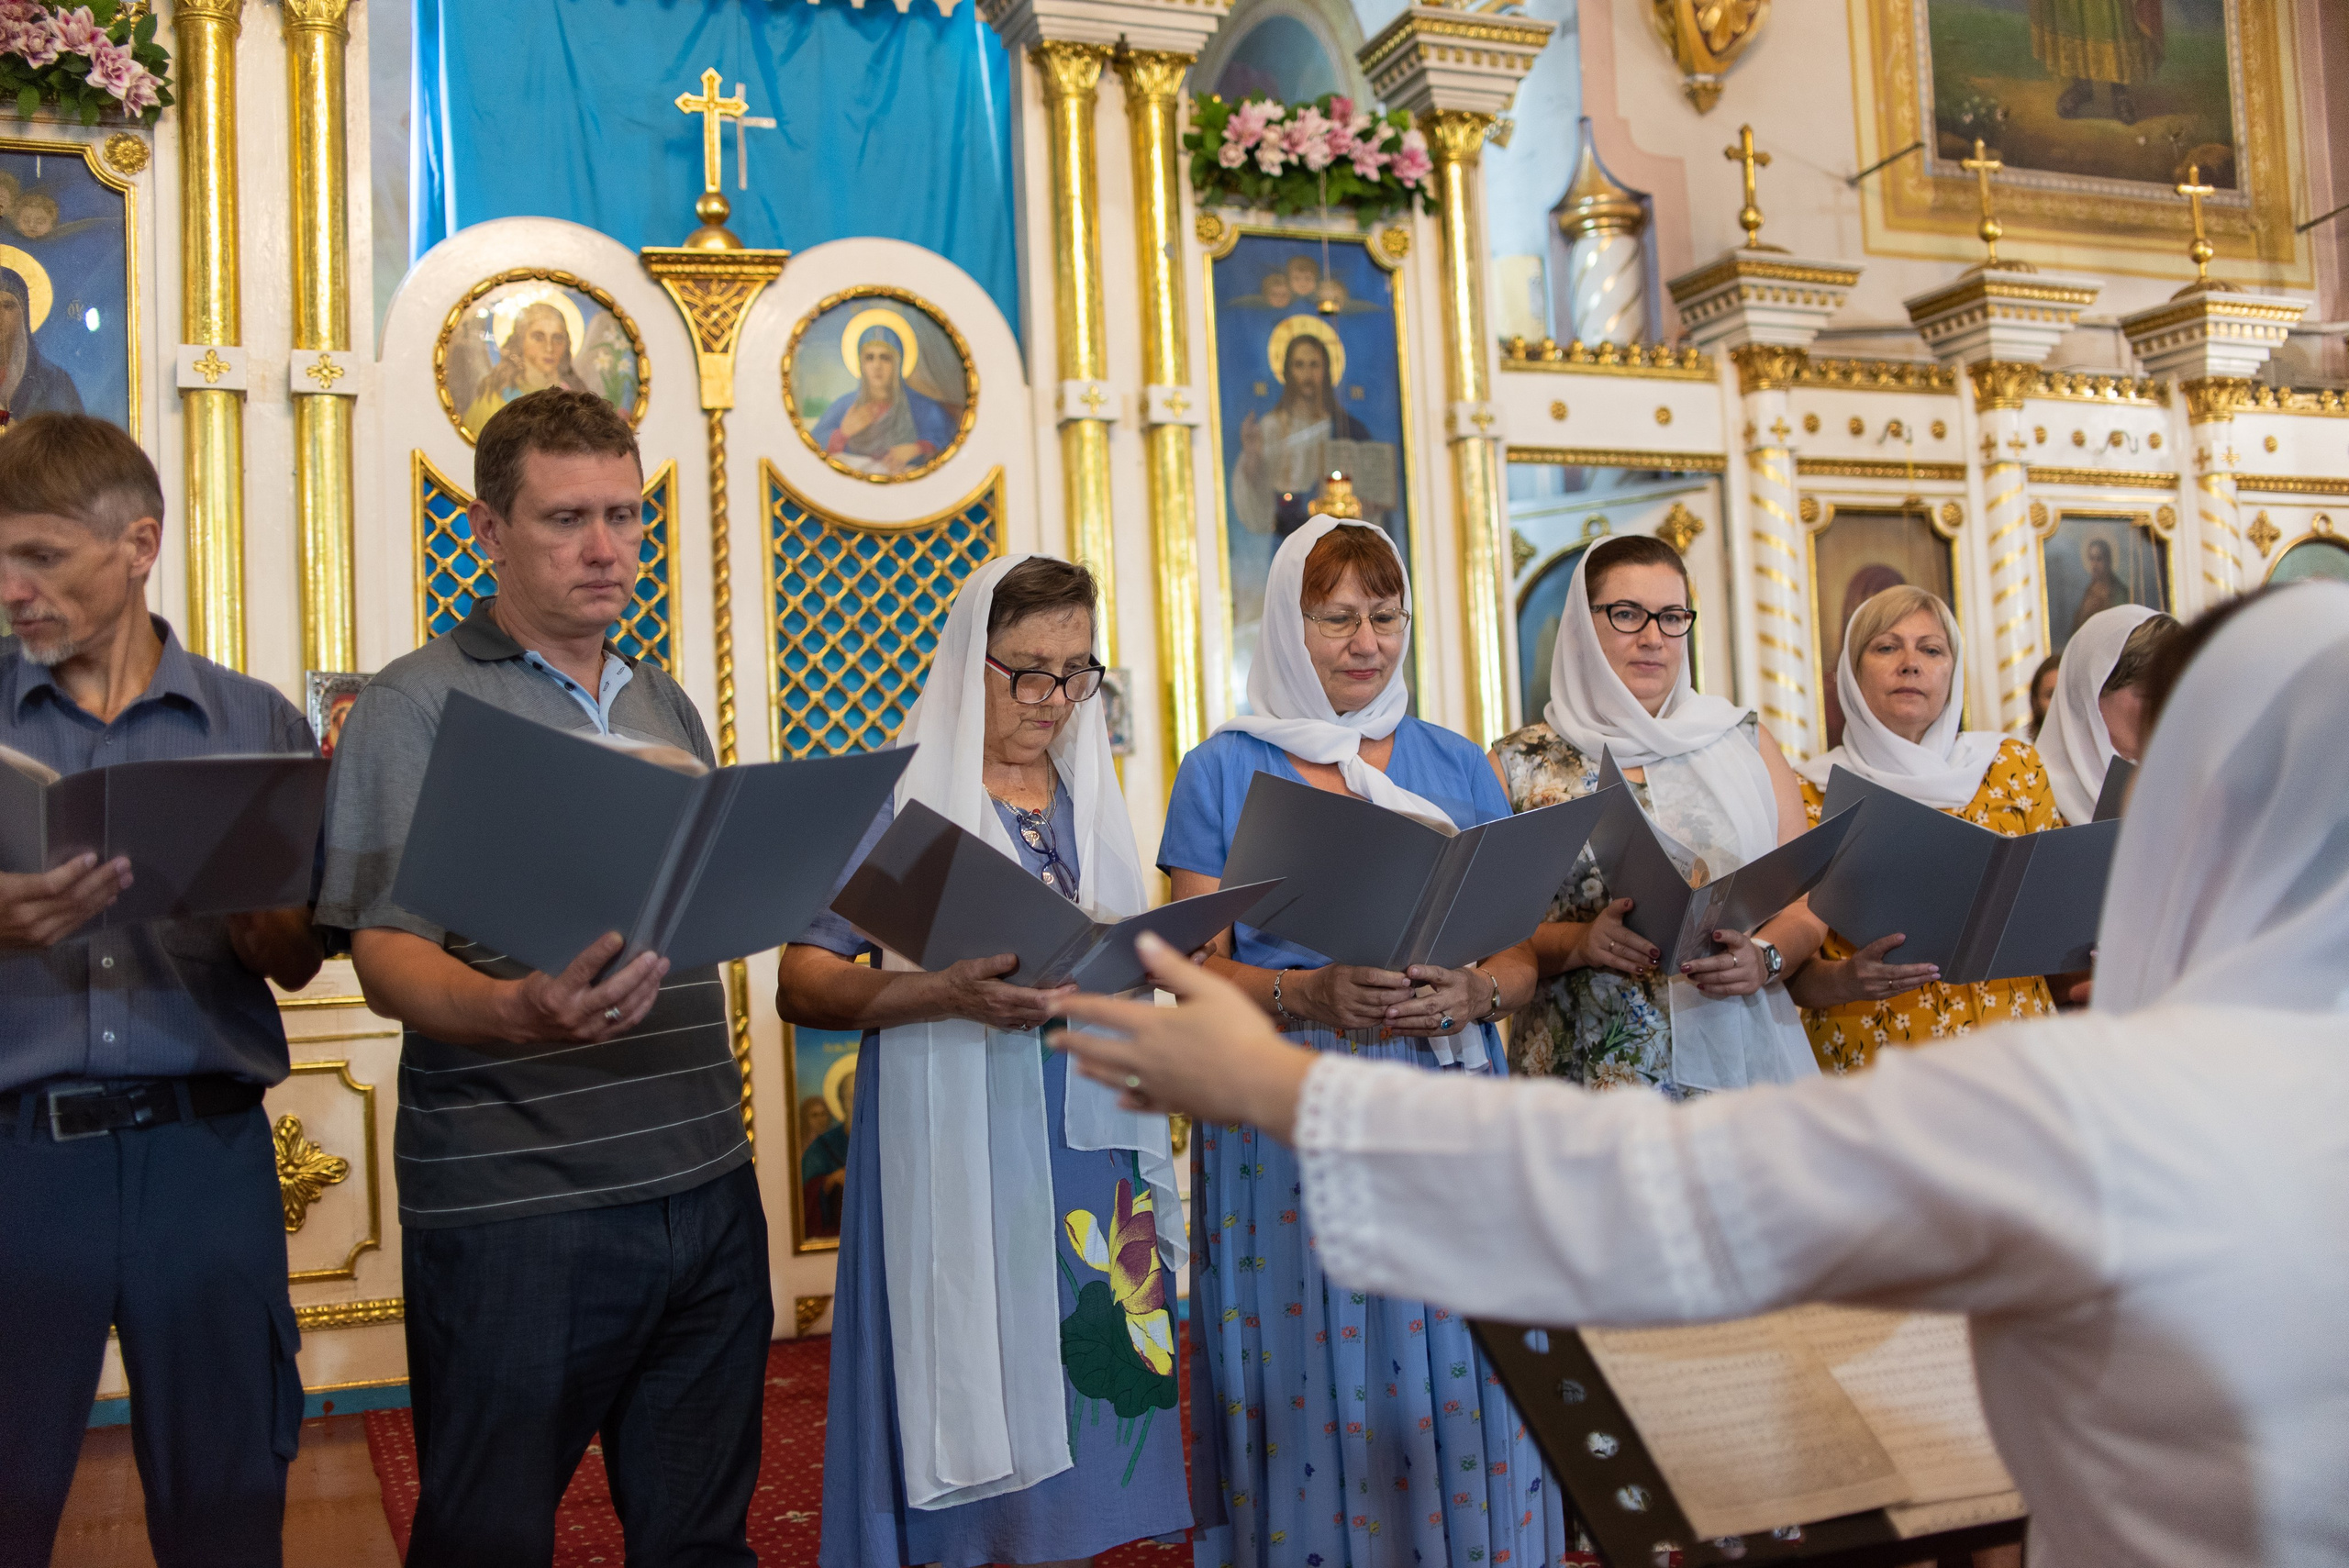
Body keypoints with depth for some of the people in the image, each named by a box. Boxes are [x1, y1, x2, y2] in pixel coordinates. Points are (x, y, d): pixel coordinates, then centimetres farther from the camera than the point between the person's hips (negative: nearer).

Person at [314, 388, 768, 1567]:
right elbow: (388, 959, -13)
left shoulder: (669, 708, 15)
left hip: (704, 1192, 6)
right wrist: (518, 1012, -33)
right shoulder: (416, 708, -4)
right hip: (514, 1211, -5)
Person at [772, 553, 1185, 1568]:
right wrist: (949, 994, -23)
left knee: (1081, 1398, 9)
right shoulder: (900, 796, -3)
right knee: (971, 1415, -2)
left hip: (1090, 1151, 5)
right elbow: (801, 986, -7)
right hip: (961, 1158, -5)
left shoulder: (1089, 800, 14)